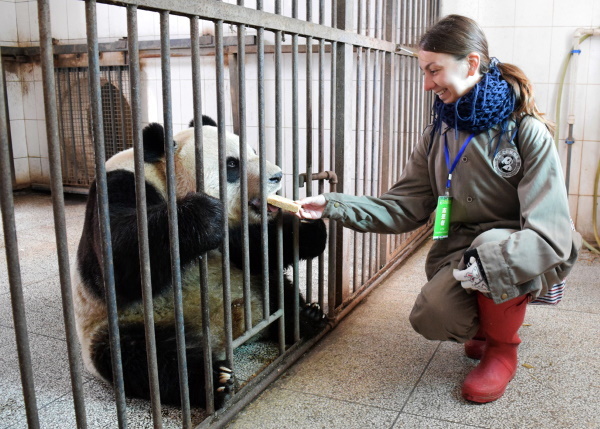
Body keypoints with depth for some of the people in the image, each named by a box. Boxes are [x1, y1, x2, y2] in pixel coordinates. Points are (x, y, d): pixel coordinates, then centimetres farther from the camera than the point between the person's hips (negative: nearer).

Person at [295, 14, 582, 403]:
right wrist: (334, 206, -14)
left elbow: (550, 232, -22)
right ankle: (487, 325, 16)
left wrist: (485, 263, -39)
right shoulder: (438, 136, 2)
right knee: (432, 319, -23)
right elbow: (403, 207, -2)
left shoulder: (527, 132, -15)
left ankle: (503, 349, -5)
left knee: (494, 247, -37)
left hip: (521, 259, -3)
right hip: (459, 251, 4)